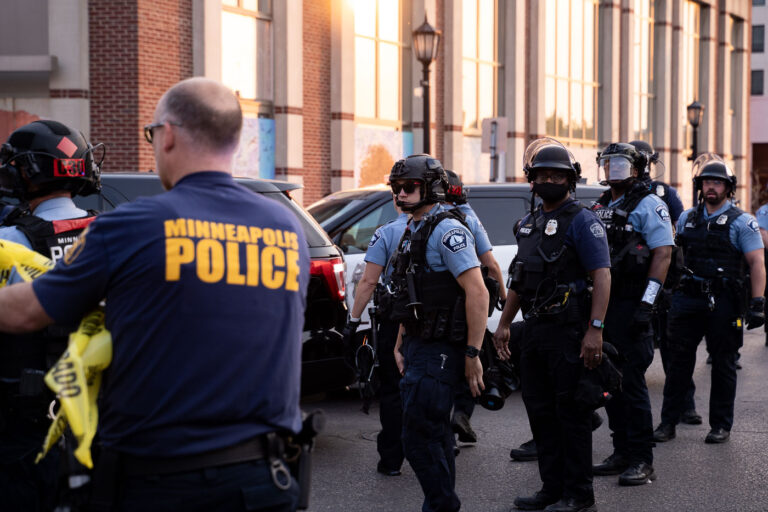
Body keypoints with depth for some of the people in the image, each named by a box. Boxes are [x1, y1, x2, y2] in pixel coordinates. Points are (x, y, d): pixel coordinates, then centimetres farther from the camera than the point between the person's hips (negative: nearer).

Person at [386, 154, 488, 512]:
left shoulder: (447, 230, -15)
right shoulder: (413, 231, 15)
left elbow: (477, 292, -21)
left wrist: (473, 354, -23)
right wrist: (401, 344, 19)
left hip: (439, 349, -10)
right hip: (419, 345, 10)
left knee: (419, 437, -11)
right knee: (434, 431, 15)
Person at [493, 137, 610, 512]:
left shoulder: (582, 221, -8)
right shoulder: (529, 224, 17)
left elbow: (602, 276, -15)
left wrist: (595, 330, -23)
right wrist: (504, 323, 20)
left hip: (568, 331, -8)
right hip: (534, 329, 8)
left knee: (571, 412, -4)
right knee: (540, 411, 12)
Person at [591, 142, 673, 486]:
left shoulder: (648, 205, -5)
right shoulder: (599, 208, 17)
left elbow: (663, 253, -12)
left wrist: (646, 304, -20)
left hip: (631, 307, -8)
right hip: (602, 305, 8)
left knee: (632, 382, -8)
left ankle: (642, 461, -4)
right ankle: (622, 454, 18)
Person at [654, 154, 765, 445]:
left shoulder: (741, 222, -2)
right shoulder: (687, 219, 12)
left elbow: (757, 263, -8)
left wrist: (757, 303, -17)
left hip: (724, 302, -3)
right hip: (689, 298, 3)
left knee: (723, 364, 5)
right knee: (679, 361, 4)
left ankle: (721, 425, 15)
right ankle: (668, 423, 9)